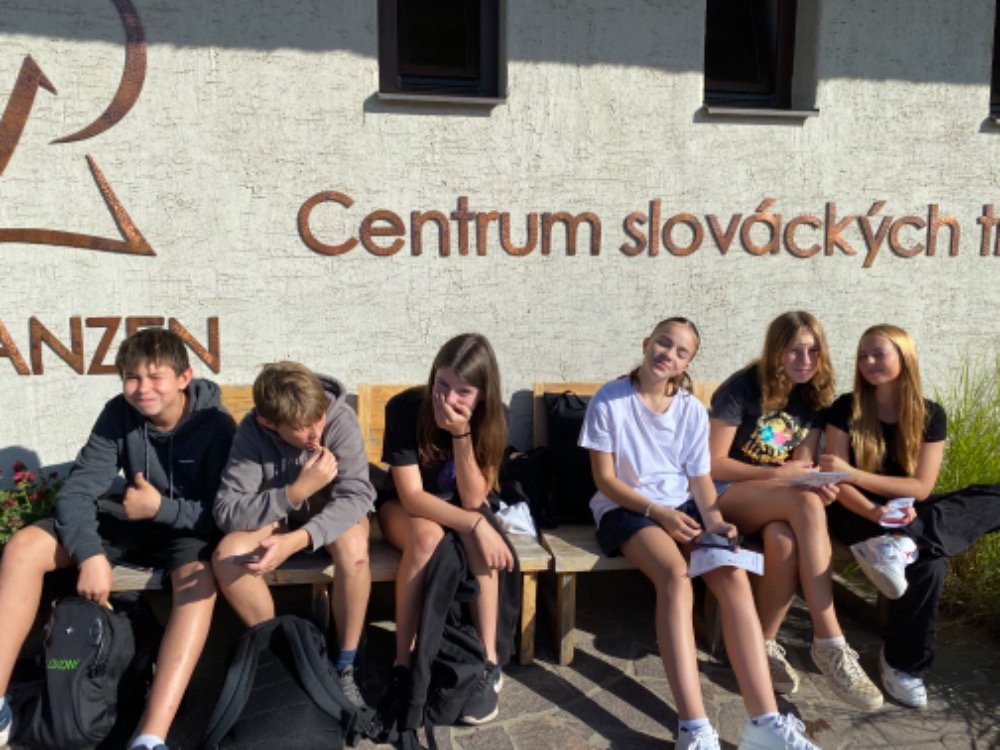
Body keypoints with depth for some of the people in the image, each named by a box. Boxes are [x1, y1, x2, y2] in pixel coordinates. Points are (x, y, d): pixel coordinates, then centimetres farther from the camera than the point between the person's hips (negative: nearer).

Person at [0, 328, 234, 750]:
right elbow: (76, 491, -14)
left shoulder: (215, 426, -21)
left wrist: (161, 507, -32)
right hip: (132, 521, 5)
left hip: (189, 529, -4)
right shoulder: (118, 414, -11)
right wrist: (90, 554, -30)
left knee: (200, 578, -38)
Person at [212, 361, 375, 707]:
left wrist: (296, 540, -46)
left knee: (353, 550, -35)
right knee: (226, 555, -26)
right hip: (278, 512, 2)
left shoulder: (341, 418, -28)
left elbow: (356, 495, -31)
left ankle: (346, 667, -16)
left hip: (334, 512, -1)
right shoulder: (252, 431, -25)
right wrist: (297, 491, -43)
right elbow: (227, 512, -29)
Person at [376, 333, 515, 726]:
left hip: (461, 509, 2)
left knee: (476, 537, -33)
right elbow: (411, 496, -28)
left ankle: (488, 663, -27)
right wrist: (476, 525, -40)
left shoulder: (491, 417, -18)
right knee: (427, 536, -36)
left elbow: (473, 500, -22)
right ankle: (404, 663, -28)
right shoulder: (405, 407, -26)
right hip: (405, 508, -1)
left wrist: (462, 433, -35)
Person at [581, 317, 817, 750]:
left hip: (683, 507, 4)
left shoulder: (692, 410, 7)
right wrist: (659, 513, -17)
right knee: (676, 576, -34)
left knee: (733, 575, -24)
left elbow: (700, 478, 4)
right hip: (626, 508, -4)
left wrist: (713, 520, -16)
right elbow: (605, 479, -7)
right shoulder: (610, 401, -6)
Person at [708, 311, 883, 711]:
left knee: (785, 539, -35)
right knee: (806, 504, -35)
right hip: (726, 494, -4)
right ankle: (830, 644, -33)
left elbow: (802, 463, 3)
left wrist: (816, 482, -20)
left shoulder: (814, 395, 6)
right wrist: (777, 474, -20)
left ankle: (765, 644, -17)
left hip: (780, 503, 4)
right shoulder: (742, 388, -11)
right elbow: (714, 464, -13)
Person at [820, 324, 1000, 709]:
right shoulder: (846, 409, -4)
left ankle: (903, 543, -38)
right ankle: (904, 664, -18)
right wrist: (875, 513, -31)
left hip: (907, 515, 3)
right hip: (858, 515, -3)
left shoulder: (930, 415, 0)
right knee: (928, 564, -32)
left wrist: (853, 474, -20)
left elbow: (921, 488, -9)